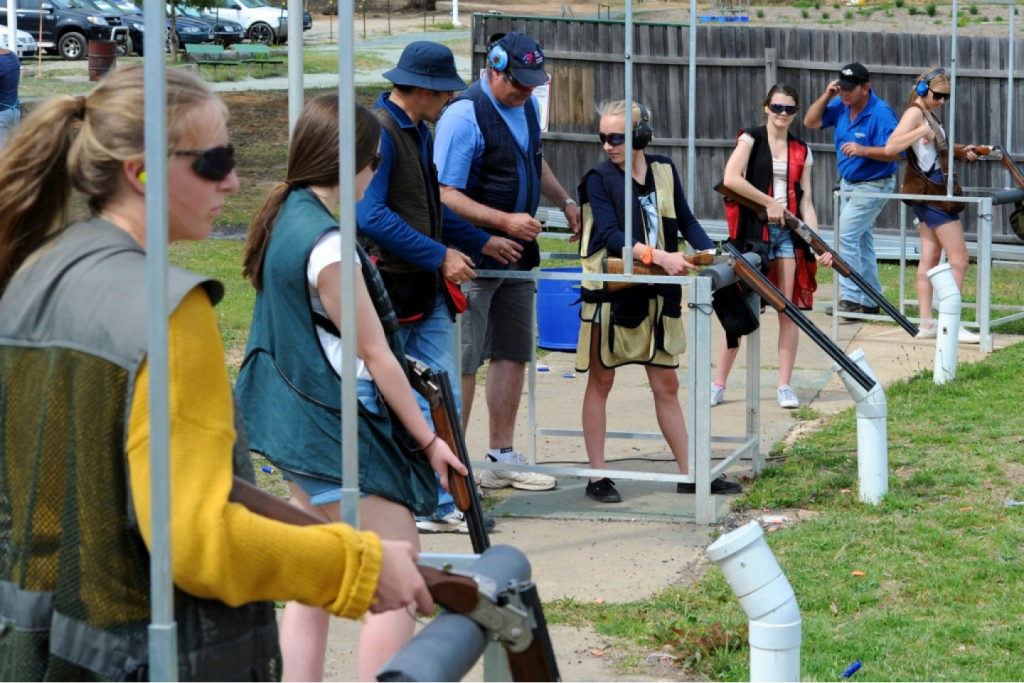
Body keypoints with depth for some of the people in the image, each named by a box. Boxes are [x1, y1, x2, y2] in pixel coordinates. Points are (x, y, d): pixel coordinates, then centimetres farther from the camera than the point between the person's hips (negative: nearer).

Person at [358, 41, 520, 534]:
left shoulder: (419, 132, 15)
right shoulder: (378, 132, -16)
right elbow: (372, 216, -23)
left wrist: (482, 243, 24)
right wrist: (440, 255, -22)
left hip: (427, 290, 9)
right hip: (387, 288, -9)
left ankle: (437, 503, 6)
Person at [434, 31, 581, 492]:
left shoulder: (527, 105, 9)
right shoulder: (465, 116, -18)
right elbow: (445, 196, -21)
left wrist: (564, 201, 15)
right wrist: (505, 221, -26)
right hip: (474, 258, -9)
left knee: (513, 354, 13)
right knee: (463, 362, -6)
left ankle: (502, 457, 23)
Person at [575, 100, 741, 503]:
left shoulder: (664, 171, 5)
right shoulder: (599, 179, -8)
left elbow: (686, 222, 14)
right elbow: (610, 235, -20)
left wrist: (712, 253, -3)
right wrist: (659, 256, -31)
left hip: (656, 295, 4)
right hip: (610, 292, -4)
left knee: (667, 386, 9)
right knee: (600, 382, 4)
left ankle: (689, 474, 15)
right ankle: (597, 477, 9)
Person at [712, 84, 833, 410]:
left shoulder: (801, 151, 11)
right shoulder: (752, 139, 0)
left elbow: (805, 202, 8)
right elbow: (731, 179, -14)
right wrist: (770, 203, -13)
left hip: (790, 232, 3)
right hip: (755, 231, -3)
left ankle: (785, 385, 6)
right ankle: (718, 383, 4)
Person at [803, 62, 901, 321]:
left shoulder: (881, 113, -22)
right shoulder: (841, 106, -1)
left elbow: (895, 152, -26)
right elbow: (810, 122, 3)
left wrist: (862, 150, -36)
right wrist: (826, 96, -9)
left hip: (872, 185, -8)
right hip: (848, 183, 8)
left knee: (846, 236, -15)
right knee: (862, 241, 13)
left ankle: (851, 299, -12)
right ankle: (870, 301, 21)